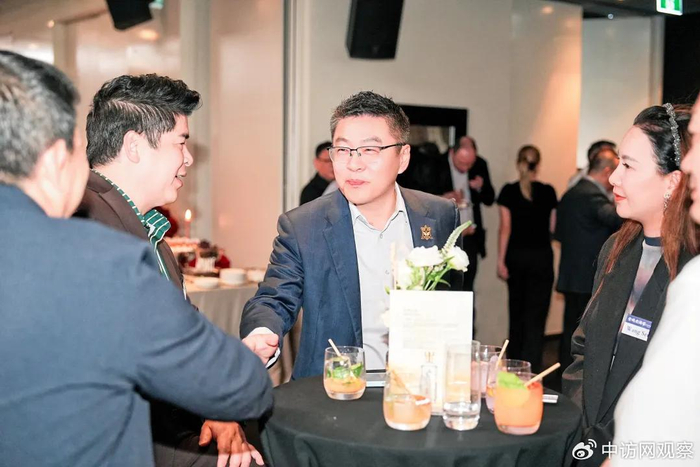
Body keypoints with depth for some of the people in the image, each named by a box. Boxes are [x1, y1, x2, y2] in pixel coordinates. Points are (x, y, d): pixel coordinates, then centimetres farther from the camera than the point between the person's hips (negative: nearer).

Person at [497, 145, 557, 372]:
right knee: (536, 315, -1)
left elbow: (505, 227, -7)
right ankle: (530, 367, -8)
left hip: (515, 255, 2)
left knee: (517, 312, 17)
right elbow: (553, 227, 1)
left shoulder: (508, 191, -3)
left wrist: (501, 260, -4)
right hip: (541, 256, -1)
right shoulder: (548, 192, -2)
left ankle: (514, 363, 27)